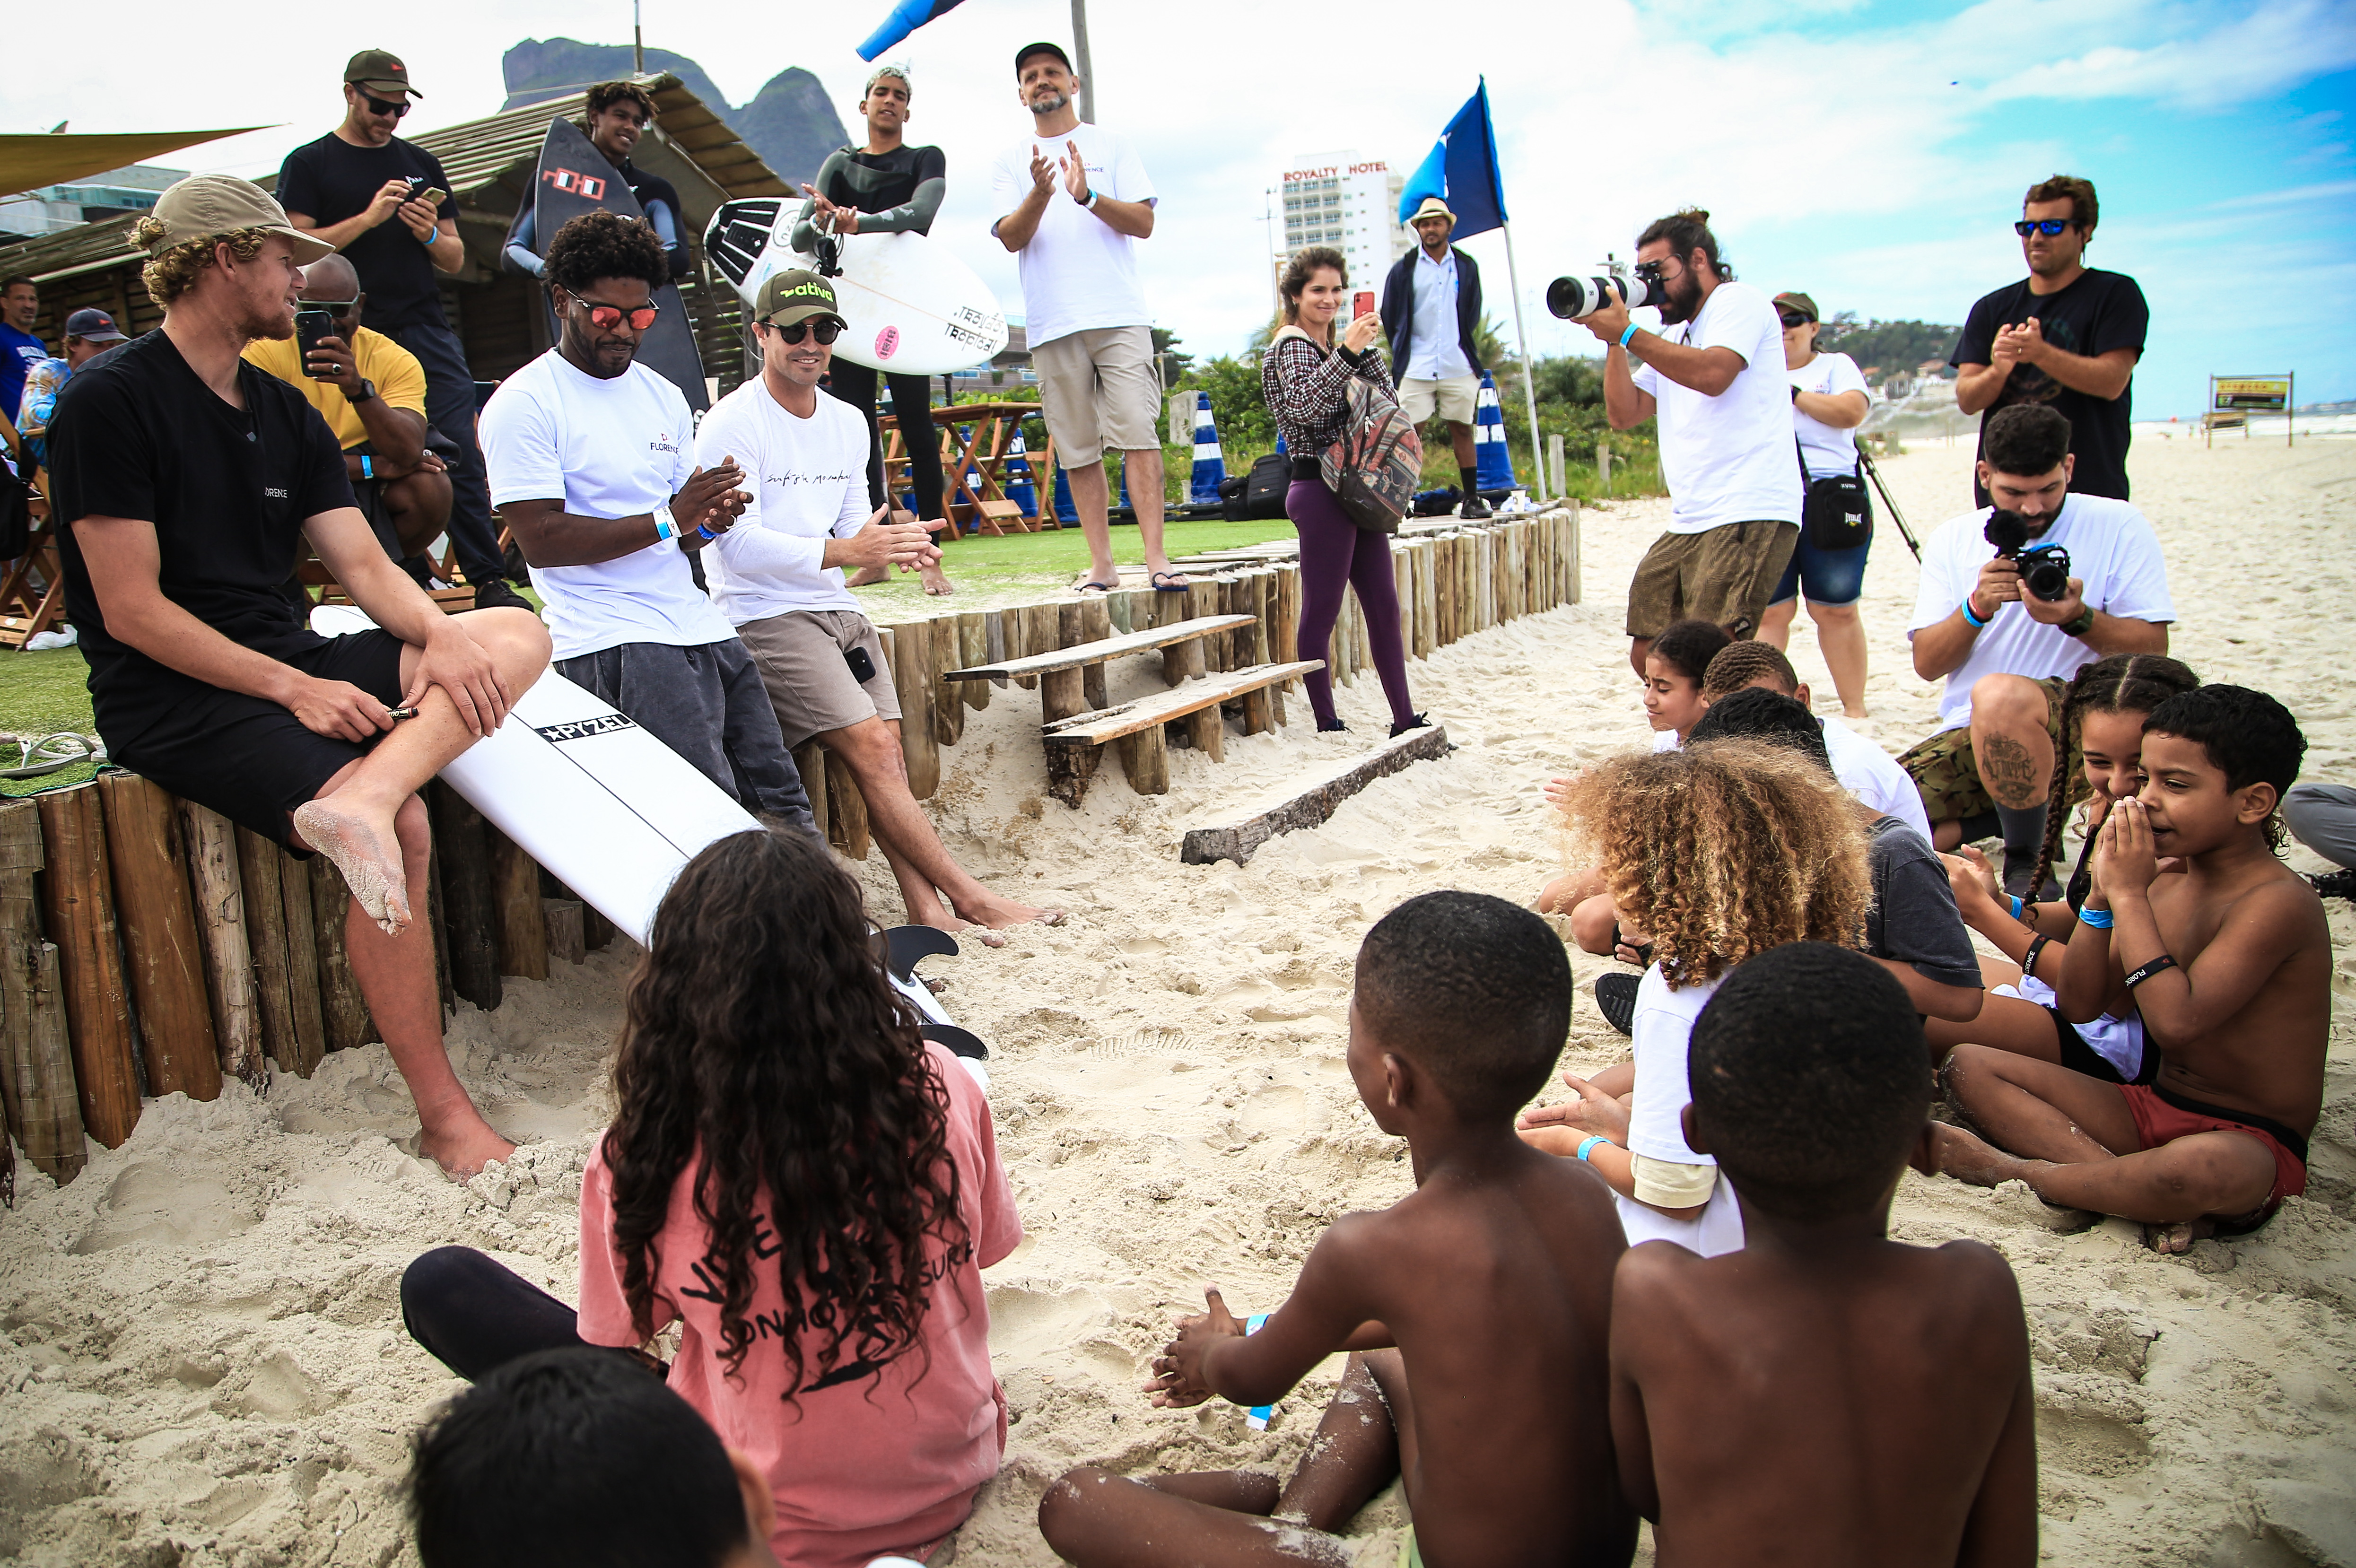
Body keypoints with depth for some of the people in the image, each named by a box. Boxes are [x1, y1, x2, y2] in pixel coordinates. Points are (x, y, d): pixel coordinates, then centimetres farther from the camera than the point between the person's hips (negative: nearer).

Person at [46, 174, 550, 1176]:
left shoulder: (285, 414, 16)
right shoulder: (109, 403, -7)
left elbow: (365, 566, 7)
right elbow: (132, 611, -13)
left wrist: (439, 635, -15)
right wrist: (293, 688, -20)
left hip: (288, 662, 8)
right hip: (171, 699, -8)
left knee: (520, 634, -10)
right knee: (406, 828, -29)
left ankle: (361, 797, -37)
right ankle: (445, 1117, -19)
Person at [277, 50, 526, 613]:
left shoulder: (421, 164, 17)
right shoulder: (309, 164, 7)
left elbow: (456, 260, 17)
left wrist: (431, 235, -5)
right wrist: (368, 218, -14)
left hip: (429, 334, 2)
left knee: (462, 458, -7)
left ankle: (489, 581, -4)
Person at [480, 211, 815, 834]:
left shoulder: (664, 397, 18)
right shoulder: (523, 404, -3)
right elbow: (543, 540, -12)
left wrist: (710, 521, -5)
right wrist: (668, 521, -16)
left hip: (701, 627, 7)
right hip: (612, 642, -7)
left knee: (786, 808, 3)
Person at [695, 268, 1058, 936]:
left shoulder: (848, 423, 15)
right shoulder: (733, 424, -9)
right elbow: (739, 545, -17)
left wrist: (894, 544, -6)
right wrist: (846, 551, -28)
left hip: (837, 608, 7)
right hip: (764, 617, -7)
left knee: (889, 751, -6)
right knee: (872, 746, -15)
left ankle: (927, 909, -9)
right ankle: (972, 897, -11)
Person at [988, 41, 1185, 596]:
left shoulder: (1112, 146, 13)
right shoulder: (1011, 162, 15)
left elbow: (1143, 223, 3)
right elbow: (1011, 238, 2)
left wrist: (1088, 196, -13)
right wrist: (1041, 193, -16)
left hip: (1120, 316, -2)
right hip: (1053, 325, 2)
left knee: (1137, 434, -13)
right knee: (1078, 451, 1)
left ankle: (1156, 558, -15)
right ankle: (1101, 563, 6)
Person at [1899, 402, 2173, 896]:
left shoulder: (2118, 526, 1)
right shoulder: (1954, 539, 10)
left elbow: (2154, 649, -1)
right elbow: (1927, 664, 4)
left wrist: (2078, 619, -19)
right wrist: (1977, 608, -15)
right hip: (1968, 732, 4)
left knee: (2000, 694, -40)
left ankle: (2029, 866, -16)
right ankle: (2034, 807, 5)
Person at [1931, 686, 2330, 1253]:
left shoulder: (2280, 902, -18)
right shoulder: (2166, 886, 6)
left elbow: (2176, 1021, -31)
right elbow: (2078, 1005, 4)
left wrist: (2128, 894, -23)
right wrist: (2103, 894, -9)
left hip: (2253, 1144, -8)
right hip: (2151, 1109, 8)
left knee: (2203, 1166, -44)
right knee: (1969, 1067, -4)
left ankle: (2014, 1170, -18)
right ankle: (2160, 1203, -20)